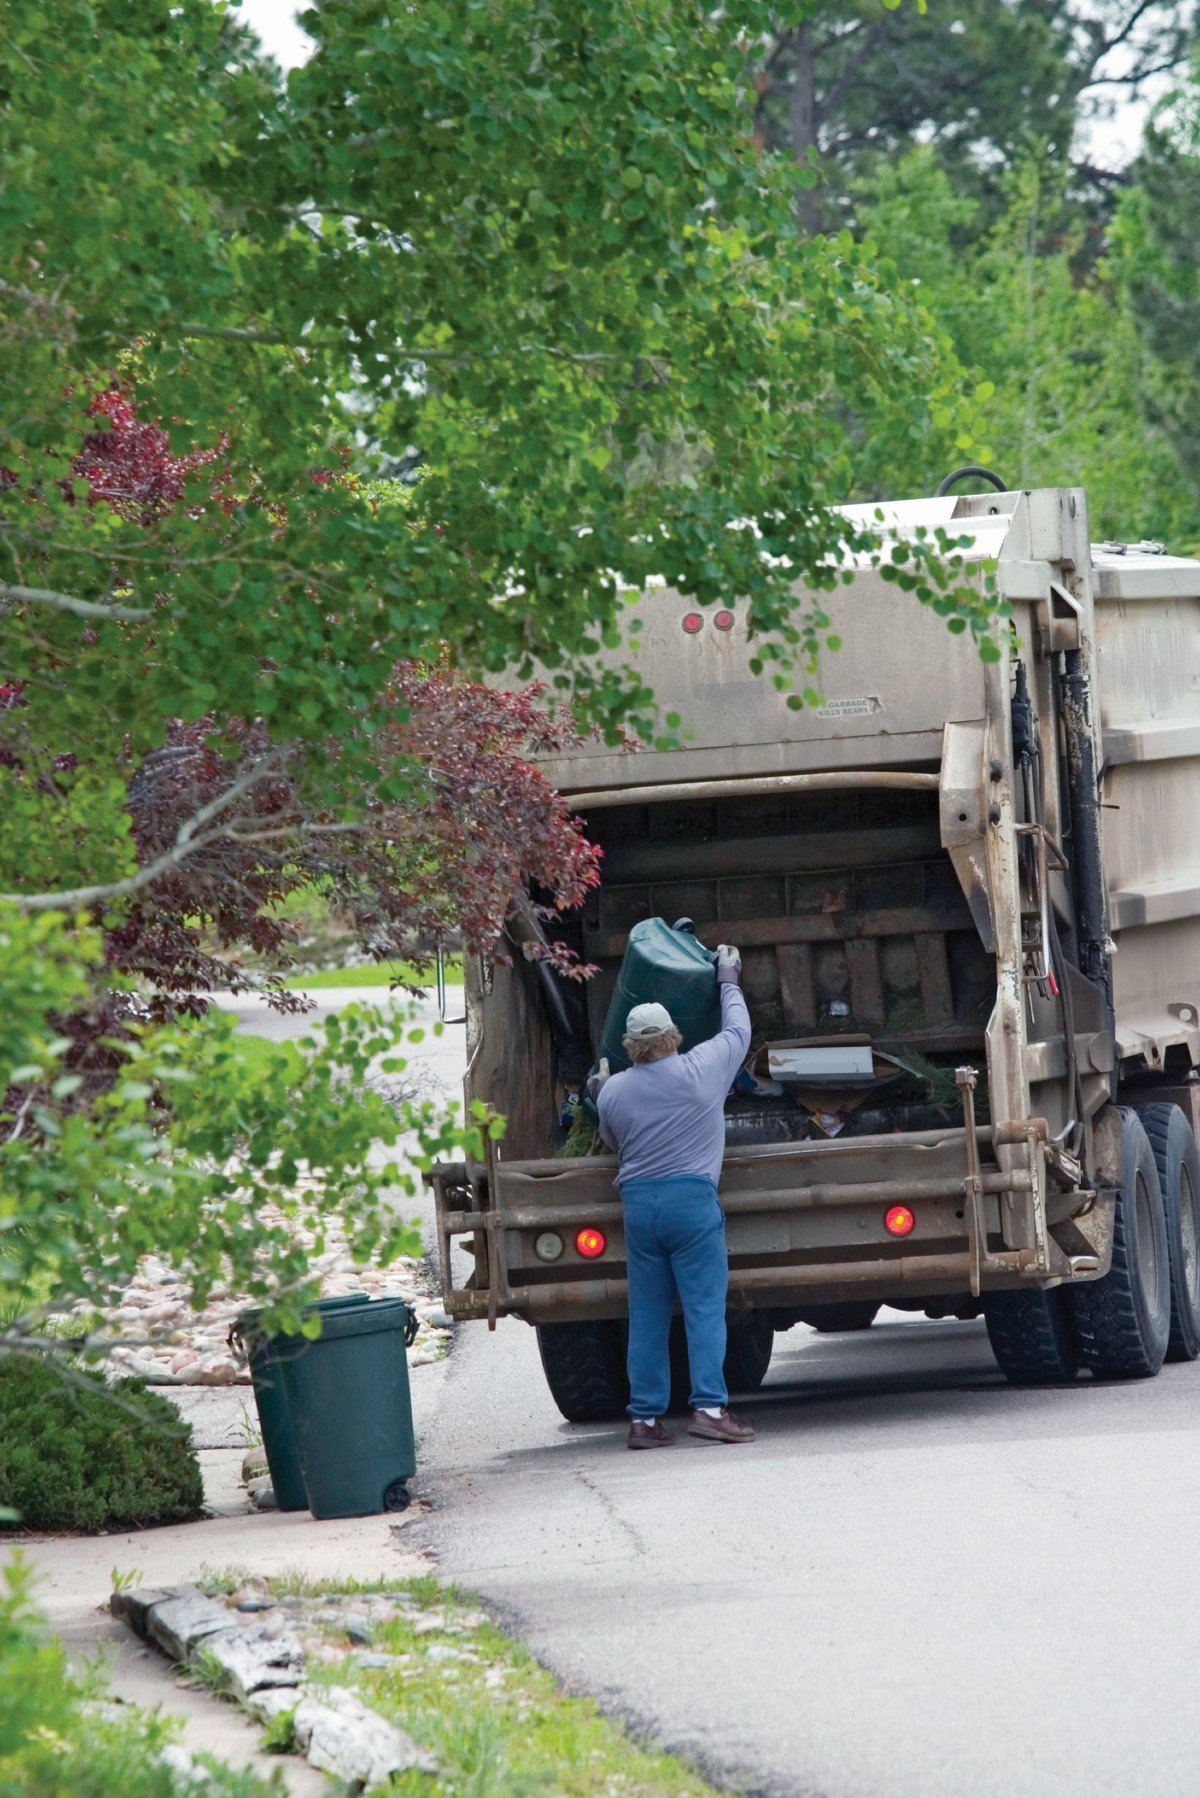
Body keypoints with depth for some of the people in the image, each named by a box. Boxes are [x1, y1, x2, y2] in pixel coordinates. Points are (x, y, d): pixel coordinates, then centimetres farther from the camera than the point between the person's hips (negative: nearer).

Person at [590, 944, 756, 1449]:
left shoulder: (614, 1093, 5)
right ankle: (709, 1407, -13)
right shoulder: (702, 1070, 0)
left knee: (647, 1312, 6)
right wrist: (729, 982, 34)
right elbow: (738, 1032, 18)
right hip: (692, 1198, -3)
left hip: (637, 1200, 3)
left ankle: (644, 1417, 6)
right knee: (705, 1307, -4)